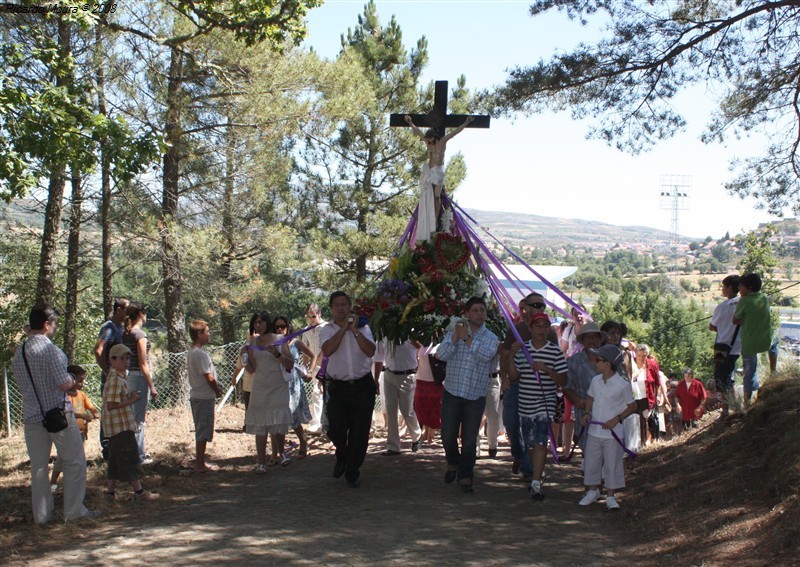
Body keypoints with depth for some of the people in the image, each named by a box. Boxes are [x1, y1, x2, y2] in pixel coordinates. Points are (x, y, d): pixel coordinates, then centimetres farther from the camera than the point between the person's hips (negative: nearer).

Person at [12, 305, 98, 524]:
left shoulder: (18, 354, 6)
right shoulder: (50, 349, -17)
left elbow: (22, 385, 13)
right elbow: (64, 384, -20)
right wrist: (73, 381, 2)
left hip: (32, 416, 6)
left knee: (38, 467, 12)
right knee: (74, 462, 6)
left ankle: (41, 514, 18)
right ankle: (74, 510, 9)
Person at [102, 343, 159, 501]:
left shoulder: (120, 378, 14)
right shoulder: (116, 380, -19)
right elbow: (111, 405, -25)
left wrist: (131, 395, 10)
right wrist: (131, 400, -19)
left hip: (116, 427, 10)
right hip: (121, 426, -10)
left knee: (115, 459, 15)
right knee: (130, 458, -4)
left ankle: (111, 491, 21)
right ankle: (139, 491, 1)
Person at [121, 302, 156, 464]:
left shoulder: (126, 334, 9)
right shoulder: (140, 334, -14)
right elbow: (143, 364, -17)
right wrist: (152, 386, -14)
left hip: (129, 376, 8)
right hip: (140, 377, -8)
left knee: (133, 415, 17)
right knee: (138, 418, -3)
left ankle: (139, 451, 28)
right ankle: (139, 456, 3)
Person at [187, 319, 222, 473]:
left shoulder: (191, 351, 11)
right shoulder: (200, 353, -20)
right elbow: (208, 376, -19)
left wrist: (215, 386, 9)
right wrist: (217, 390, -5)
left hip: (197, 395, 10)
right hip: (204, 397, -10)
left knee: (202, 430, 17)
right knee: (203, 431, -3)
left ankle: (200, 461, 24)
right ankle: (200, 464, 3)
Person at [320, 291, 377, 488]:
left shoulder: (362, 328, 3)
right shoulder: (327, 330, 2)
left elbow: (370, 351, -13)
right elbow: (328, 350, -18)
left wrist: (354, 330, -15)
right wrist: (343, 328, -15)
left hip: (363, 385, 0)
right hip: (338, 387, 0)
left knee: (359, 433, 3)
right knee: (335, 430, -3)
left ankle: (352, 473, 19)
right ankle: (342, 457, 31)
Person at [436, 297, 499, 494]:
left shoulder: (491, 338, 4)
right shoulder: (454, 332, 5)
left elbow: (486, 355, -18)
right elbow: (441, 355, -9)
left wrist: (467, 338, -17)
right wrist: (456, 336, -18)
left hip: (476, 397, 0)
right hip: (452, 393, 1)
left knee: (470, 440, 4)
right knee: (448, 436, 4)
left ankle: (465, 477, 16)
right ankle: (453, 463, 32)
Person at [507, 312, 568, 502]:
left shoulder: (555, 352, -4)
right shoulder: (522, 349, 5)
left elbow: (563, 381, -5)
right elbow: (513, 375, 5)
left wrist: (546, 369, -20)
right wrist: (512, 355, -7)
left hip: (546, 403, -4)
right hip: (526, 405, 4)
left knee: (541, 442, -15)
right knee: (531, 445, 15)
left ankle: (536, 483, -16)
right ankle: (538, 475, 34)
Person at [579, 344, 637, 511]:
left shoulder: (622, 385, -14)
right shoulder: (595, 381, 1)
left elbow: (632, 406, -4)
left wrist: (617, 418, -15)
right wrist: (587, 413, 1)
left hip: (613, 433, -5)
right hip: (594, 430, 5)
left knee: (612, 464, 4)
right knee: (591, 462, 13)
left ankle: (610, 497, 17)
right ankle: (593, 491, 31)